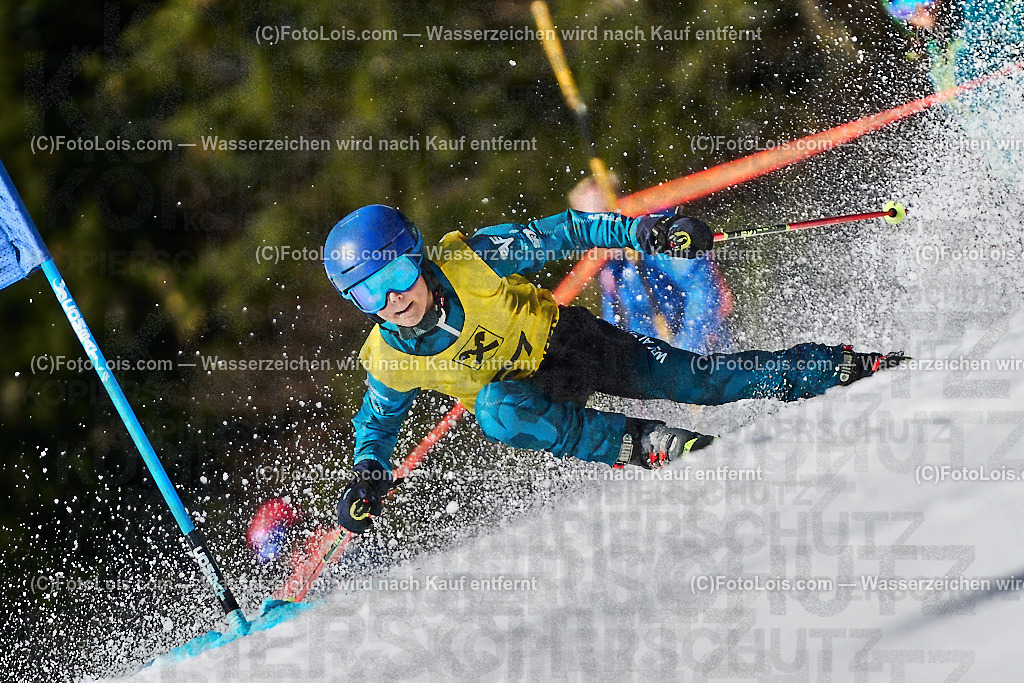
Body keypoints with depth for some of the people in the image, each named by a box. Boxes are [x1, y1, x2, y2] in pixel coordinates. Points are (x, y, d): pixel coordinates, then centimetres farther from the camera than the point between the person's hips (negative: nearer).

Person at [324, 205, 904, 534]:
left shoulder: (471, 261, -25)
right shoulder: (389, 362, -17)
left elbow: (557, 234, -16)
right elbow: (377, 421, 2)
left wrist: (639, 232, -24)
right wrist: (368, 475, -16)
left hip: (568, 343, -1)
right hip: (529, 395, 1)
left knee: (697, 379, -11)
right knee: (497, 408, -35)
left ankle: (851, 367, 1)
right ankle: (640, 443, -27)